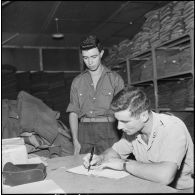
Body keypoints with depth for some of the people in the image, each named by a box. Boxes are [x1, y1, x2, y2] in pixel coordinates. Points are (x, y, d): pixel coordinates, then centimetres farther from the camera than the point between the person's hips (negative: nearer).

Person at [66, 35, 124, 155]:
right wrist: (75, 141, 1)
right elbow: (73, 112, 10)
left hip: (107, 129, -2)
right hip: (84, 130, 2)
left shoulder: (115, 79, 5)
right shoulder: (77, 82, 13)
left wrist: (124, 140, -10)